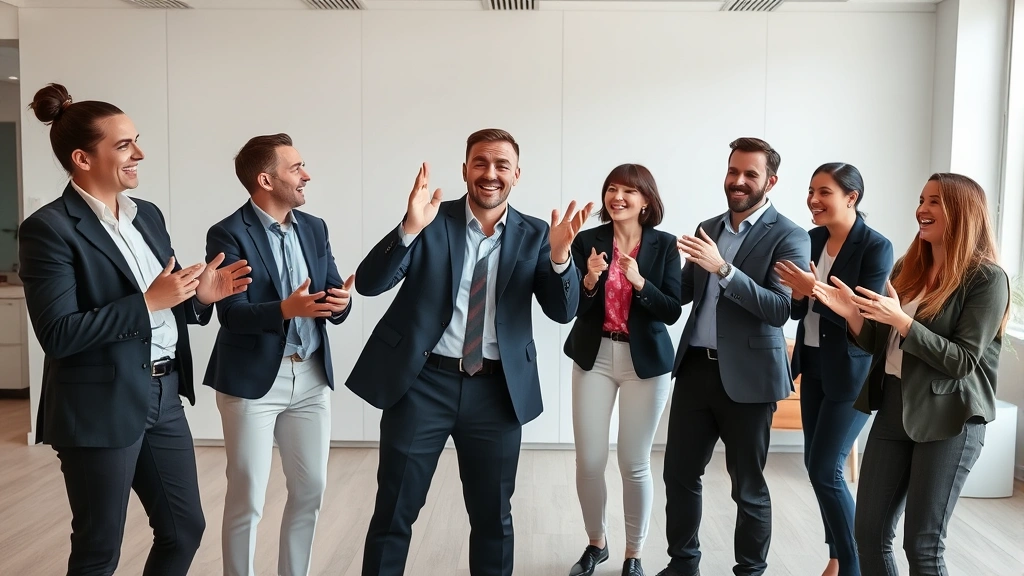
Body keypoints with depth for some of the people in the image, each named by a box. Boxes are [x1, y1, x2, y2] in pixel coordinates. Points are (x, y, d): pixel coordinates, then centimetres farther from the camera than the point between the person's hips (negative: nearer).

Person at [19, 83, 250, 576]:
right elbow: (58, 334, -19)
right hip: (100, 409, -7)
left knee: (185, 529, 17)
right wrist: (149, 302, -21)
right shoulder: (49, 228, -13)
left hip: (164, 397, 7)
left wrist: (198, 297, -7)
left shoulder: (148, 215, 9)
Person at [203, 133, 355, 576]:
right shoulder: (228, 234, -9)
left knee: (310, 490, 13)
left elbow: (333, 300, 5)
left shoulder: (314, 228, 8)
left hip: (311, 377, 6)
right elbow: (231, 313, -17)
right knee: (247, 498, 4)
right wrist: (286, 309, -33)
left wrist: (341, 302, -18)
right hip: (252, 380, -5)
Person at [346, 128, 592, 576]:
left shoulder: (534, 235, 3)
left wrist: (560, 257, -22)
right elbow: (368, 283, -10)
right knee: (393, 513, 10)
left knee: (493, 517, 16)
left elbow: (563, 311, -3)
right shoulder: (431, 222, -2)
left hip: (497, 390, 2)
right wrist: (409, 229, -26)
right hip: (422, 382, -1)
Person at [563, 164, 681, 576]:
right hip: (594, 358, 1)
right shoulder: (587, 241, -2)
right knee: (588, 461, 6)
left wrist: (639, 281, -22)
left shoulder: (664, 245, -2)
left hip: (645, 361, -1)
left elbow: (672, 312, -7)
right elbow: (575, 307, -4)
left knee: (635, 464, 6)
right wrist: (590, 279, -23)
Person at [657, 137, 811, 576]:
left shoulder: (789, 236, -7)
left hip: (746, 376, -5)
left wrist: (723, 268, -27)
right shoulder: (707, 228, 11)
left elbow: (781, 309, -18)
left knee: (748, 486, 8)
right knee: (679, 472, 12)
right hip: (695, 367, 5)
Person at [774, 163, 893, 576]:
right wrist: (799, 294, -14)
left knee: (826, 468, -6)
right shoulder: (812, 240, 4)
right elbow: (799, 311, 7)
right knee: (815, 463, 12)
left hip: (850, 372, -7)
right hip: (813, 365, 7)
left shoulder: (876, 247, -14)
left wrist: (816, 291, -29)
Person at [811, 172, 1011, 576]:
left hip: (948, 420, -6)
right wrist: (852, 313, -7)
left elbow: (962, 361, -15)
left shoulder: (986, 278, -9)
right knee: (869, 533, 10)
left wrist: (902, 321, -24)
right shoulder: (907, 269, 9)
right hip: (893, 410, 6)